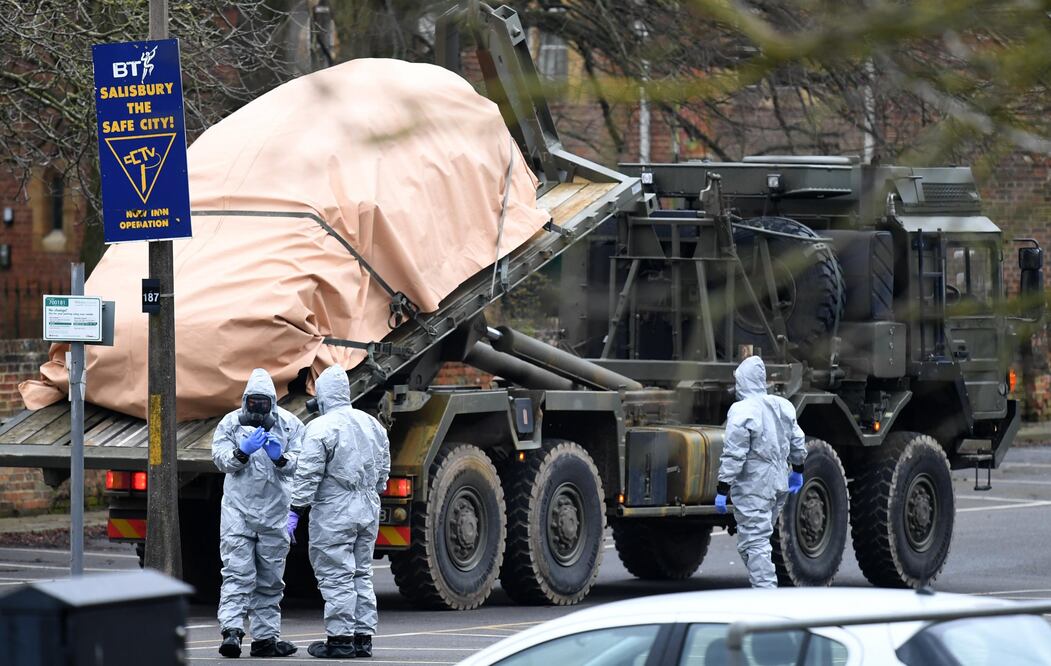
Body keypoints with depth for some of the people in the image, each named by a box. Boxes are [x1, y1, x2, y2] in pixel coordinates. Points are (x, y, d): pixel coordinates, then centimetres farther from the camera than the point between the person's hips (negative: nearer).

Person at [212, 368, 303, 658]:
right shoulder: (231, 423, 2)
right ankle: (231, 631, -20)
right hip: (238, 507, -2)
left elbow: (300, 463, -3)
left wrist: (281, 457, -22)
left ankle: (265, 637, 14)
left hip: (275, 511, 2)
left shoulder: (289, 425, 3)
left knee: (270, 579, 8)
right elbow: (220, 459, -4)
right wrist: (242, 452, -22)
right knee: (237, 572, -13)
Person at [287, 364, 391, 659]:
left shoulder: (321, 428, -12)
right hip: (368, 511, 7)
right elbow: (383, 471, 18)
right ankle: (363, 637, 14)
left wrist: (295, 511, -11)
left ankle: (340, 638, -4)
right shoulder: (371, 425, 11)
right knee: (361, 574, 13)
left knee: (336, 575, -4)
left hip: (334, 513, -7)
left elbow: (308, 475, -15)